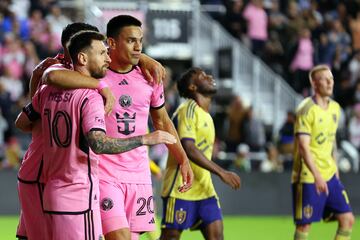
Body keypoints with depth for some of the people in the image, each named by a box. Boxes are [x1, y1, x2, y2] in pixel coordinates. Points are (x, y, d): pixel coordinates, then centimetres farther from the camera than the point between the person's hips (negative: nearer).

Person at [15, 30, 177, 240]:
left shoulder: (48, 91, 10)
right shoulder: (90, 96, -14)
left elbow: (22, 122, 24)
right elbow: (98, 143, -29)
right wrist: (146, 139, -25)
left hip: (53, 189, 8)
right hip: (79, 194, -8)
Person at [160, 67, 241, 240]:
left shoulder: (206, 115, 16)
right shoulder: (188, 110, -12)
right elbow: (188, 149, -24)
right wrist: (221, 172, -25)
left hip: (204, 188, 8)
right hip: (181, 189, -8)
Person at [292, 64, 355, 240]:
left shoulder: (334, 107, 10)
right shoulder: (307, 109, -13)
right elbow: (303, 147, -20)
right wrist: (317, 176, -28)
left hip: (329, 175, 7)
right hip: (308, 177, -7)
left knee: (347, 219, 1)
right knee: (304, 225, -3)